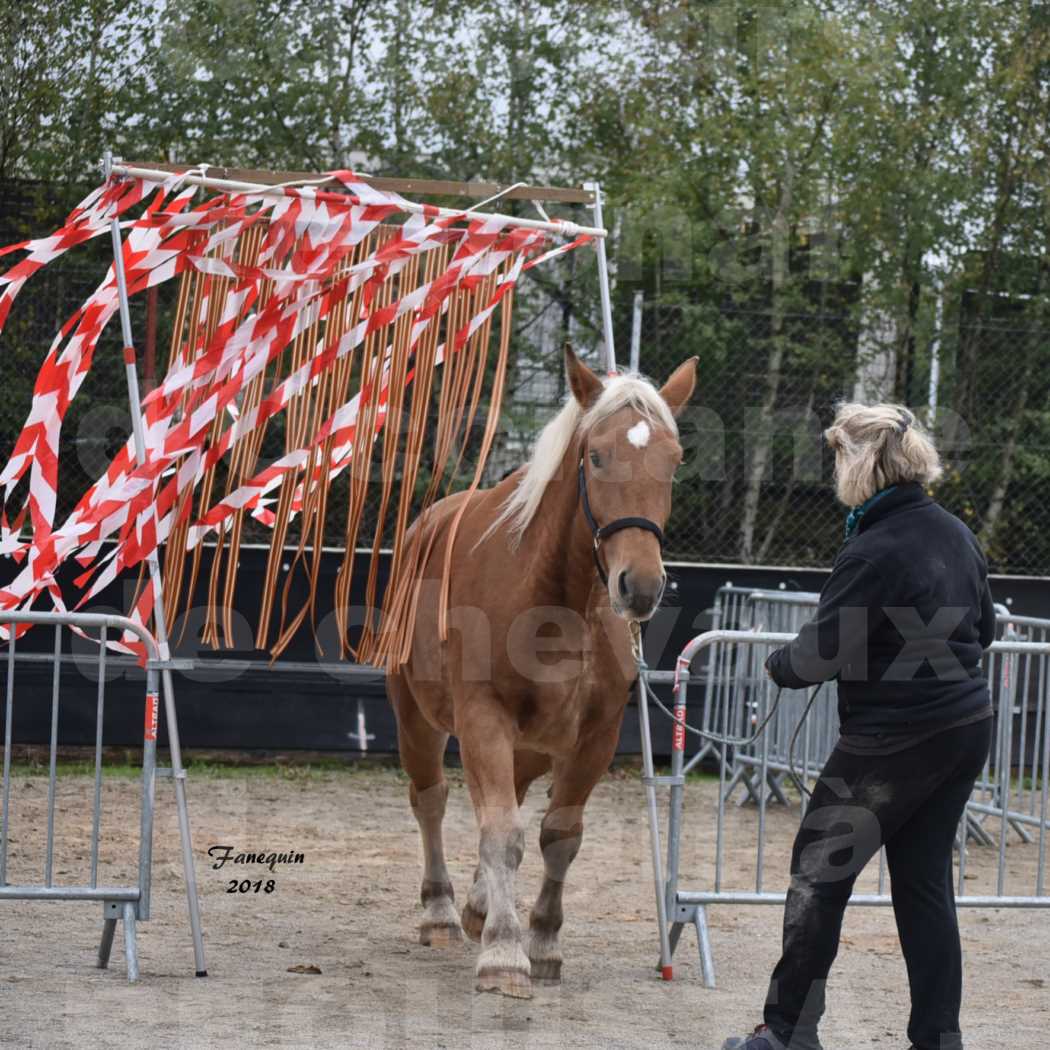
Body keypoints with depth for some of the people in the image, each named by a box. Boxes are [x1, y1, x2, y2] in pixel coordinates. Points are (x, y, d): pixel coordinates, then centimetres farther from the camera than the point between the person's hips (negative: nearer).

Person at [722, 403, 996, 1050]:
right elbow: (984, 629, 18)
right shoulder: (958, 535, 5)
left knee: (820, 872, 6)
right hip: (967, 728, 8)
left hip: (893, 742, -8)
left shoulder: (873, 553, -21)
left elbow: (821, 654, -17)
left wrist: (778, 666, 2)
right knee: (927, 882, 13)